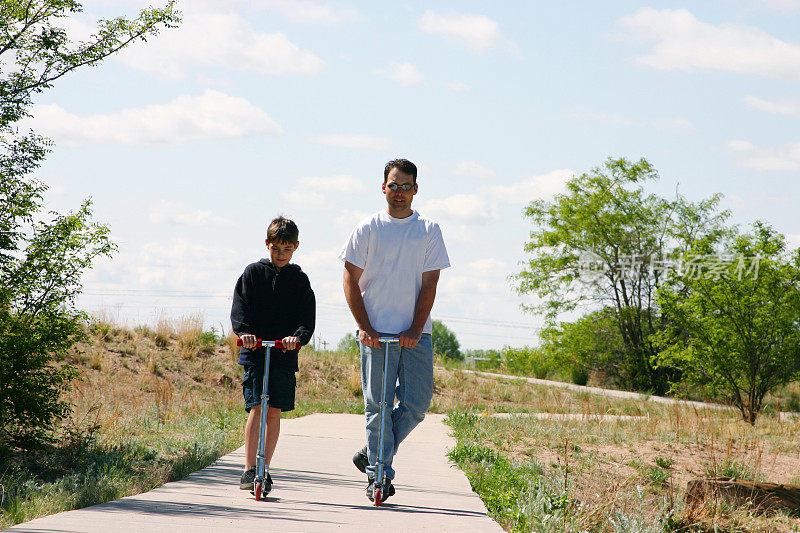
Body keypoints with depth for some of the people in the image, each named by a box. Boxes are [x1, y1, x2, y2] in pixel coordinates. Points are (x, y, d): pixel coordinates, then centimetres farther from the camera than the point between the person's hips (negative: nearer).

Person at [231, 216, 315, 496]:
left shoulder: (299, 280, 10)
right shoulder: (253, 273, 6)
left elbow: (308, 318, 2)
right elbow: (239, 307, -2)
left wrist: (298, 337, -18)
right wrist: (244, 332, -21)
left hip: (285, 355, 2)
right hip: (254, 352, -2)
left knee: (274, 412, 4)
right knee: (256, 408, -11)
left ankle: (264, 470, 13)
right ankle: (249, 470, -13)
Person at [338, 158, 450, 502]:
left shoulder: (429, 231, 7)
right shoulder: (367, 229, 3)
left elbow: (429, 284, 3)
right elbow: (351, 282, 2)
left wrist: (415, 330, -8)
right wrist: (365, 328, -7)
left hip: (416, 333, 2)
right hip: (376, 332, -2)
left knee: (417, 402, -3)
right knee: (378, 404, -3)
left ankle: (373, 454, 15)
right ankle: (378, 474, 5)